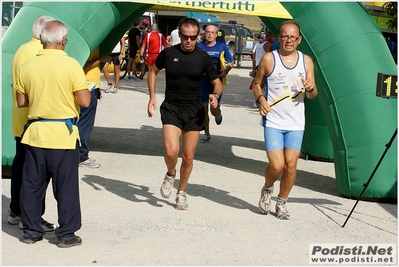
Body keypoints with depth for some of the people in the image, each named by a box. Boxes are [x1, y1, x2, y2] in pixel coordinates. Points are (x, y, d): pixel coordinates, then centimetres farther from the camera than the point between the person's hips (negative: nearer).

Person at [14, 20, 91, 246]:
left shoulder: (28, 66, 0)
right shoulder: (71, 65, -12)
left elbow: (21, 102, 6)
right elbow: (84, 101, -14)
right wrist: (85, 89, 6)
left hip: (36, 132, 4)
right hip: (63, 133, -4)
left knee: (32, 184, 13)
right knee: (66, 187, 5)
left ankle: (32, 231, 21)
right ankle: (66, 234, 11)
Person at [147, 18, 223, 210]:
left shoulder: (202, 57, -3)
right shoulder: (168, 53, -4)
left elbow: (217, 83, 5)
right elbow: (153, 71, 14)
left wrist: (215, 95, -17)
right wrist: (152, 97, 5)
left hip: (194, 110, 1)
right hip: (171, 108, -1)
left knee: (188, 157, 5)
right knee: (171, 151, -20)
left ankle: (181, 193, 27)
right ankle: (170, 175, 14)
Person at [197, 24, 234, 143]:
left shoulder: (222, 47, -2)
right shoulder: (199, 47, -1)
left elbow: (231, 62, 9)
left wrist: (226, 71, -8)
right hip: (203, 82, 1)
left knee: (214, 110, -3)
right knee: (204, 109, 2)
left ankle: (218, 114, 36)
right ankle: (207, 134, 16)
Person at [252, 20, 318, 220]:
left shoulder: (306, 61, 5)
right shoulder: (268, 59, -2)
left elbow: (312, 95, 9)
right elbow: (257, 84, 8)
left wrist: (310, 88, -14)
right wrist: (261, 98, -12)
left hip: (296, 123, 3)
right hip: (273, 122, -2)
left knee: (291, 165, -1)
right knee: (276, 166, -11)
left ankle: (282, 202, 21)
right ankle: (267, 189, 22)